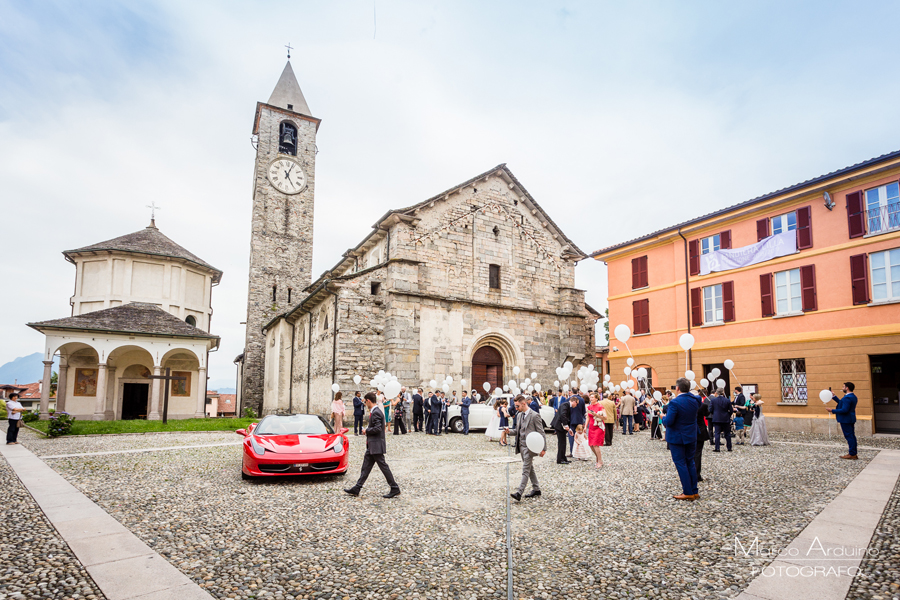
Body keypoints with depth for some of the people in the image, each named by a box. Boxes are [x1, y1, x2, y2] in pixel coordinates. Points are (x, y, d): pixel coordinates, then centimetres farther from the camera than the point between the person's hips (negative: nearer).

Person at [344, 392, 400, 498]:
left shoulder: (376, 412, -19)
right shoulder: (374, 412, 13)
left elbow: (377, 429, -26)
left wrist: (367, 430, -13)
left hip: (376, 445, -10)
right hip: (372, 446, 10)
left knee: (383, 466, -3)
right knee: (366, 467, 13)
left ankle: (395, 489, 4)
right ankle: (356, 489, 19)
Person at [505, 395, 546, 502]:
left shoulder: (534, 416, -12)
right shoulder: (519, 415, 11)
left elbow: (541, 433, -11)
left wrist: (543, 448, -14)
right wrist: (510, 431, -2)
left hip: (530, 446, -8)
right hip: (521, 445, 8)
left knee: (525, 470, -9)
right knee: (530, 468, 17)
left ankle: (519, 493, -13)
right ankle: (536, 489, 29)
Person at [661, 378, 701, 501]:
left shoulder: (675, 402, -23)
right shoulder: (694, 400, -3)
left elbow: (668, 422, -25)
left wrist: (663, 417, -4)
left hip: (677, 437, -6)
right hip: (691, 436, 6)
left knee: (680, 463, 2)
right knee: (690, 462, 16)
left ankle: (688, 493, 6)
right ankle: (694, 491, 21)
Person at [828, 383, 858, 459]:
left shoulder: (847, 398, -21)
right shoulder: (853, 397, 12)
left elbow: (844, 410, -25)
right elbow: (842, 403, 19)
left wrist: (832, 410, -17)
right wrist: (833, 396, 20)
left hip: (846, 420, -10)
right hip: (851, 419, 10)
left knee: (849, 436, -4)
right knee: (852, 436, 13)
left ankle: (852, 454, 0)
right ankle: (854, 454, 20)